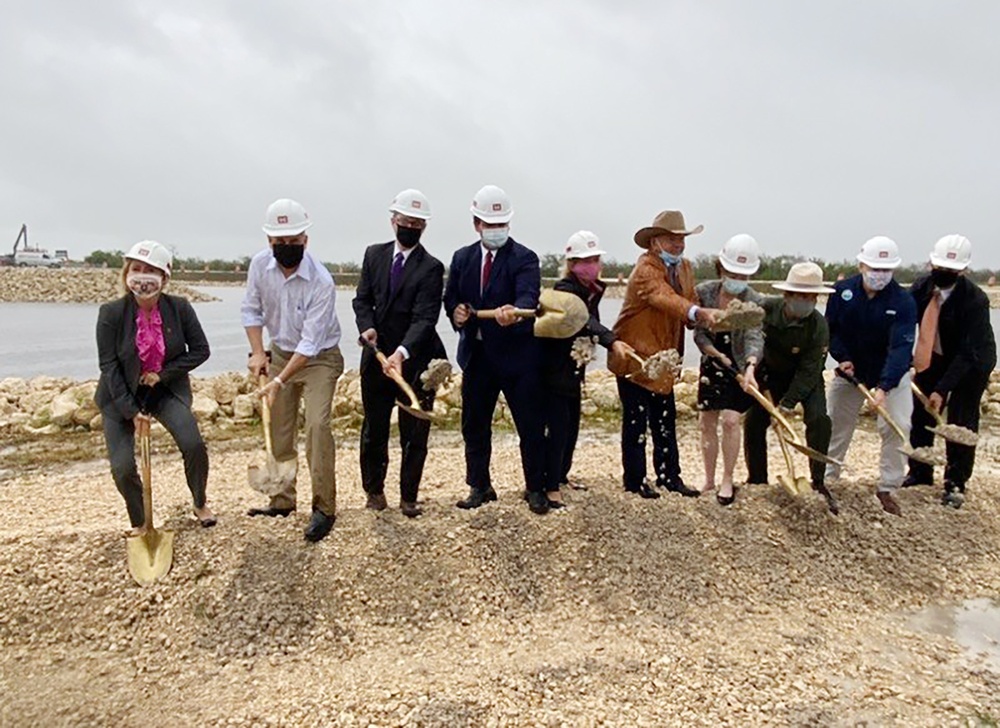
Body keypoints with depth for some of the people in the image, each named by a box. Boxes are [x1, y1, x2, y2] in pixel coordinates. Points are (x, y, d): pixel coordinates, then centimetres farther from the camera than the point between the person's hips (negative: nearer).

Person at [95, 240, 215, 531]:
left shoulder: (179, 308, -12)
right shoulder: (111, 313, -15)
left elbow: (200, 351, -4)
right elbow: (108, 365, -13)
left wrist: (163, 374, -14)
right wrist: (131, 410, -16)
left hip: (167, 391, 0)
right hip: (122, 395, 0)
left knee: (193, 444, -20)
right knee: (122, 467, -8)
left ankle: (200, 503, 9)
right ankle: (139, 524, 21)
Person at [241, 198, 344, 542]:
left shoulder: (321, 282, -28)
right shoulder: (260, 264, -11)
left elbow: (310, 343, -28)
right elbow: (251, 309, 4)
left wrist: (280, 381, -31)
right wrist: (257, 352, -7)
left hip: (319, 358, -5)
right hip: (280, 354, 6)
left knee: (317, 425, -20)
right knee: (278, 430, 9)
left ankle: (323, 508, -12)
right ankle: (283, 500, 25)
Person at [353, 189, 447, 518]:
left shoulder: (431, 268, -9)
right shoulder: (374, 254, 6)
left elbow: (424, 318, -18)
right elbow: (362, 299, 8)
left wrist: (402, 353, -32)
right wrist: (367, 327, -13)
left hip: (415, 360, -3)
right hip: (376, 356, 4)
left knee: (414, 434, 5)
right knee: (374, 429, 13)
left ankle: (408, 496, 20)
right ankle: (374, 489, 32)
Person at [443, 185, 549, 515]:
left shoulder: (524, 258, -9)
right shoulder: (462, 258, 7)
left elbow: (528, 296, -26)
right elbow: (450, 298, 11)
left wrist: (514, 312, -49)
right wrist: (456, 311, -13)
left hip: (517, 355, -4)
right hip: (476, 355, 5)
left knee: (530, 426, 3)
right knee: (474, 426, 13)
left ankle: (535, 489, 20)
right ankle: (480, 487, 29)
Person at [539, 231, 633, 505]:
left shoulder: (593, 290, 6)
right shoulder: (565, 290, -20)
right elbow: (584, 321, -37)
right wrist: (611, 341, -50)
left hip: (574, 369, 8)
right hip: (554, 369, -8)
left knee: (572, 425, 15)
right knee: (558, 428, -9)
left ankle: (561, 475, 32)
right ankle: (551, 487, -1)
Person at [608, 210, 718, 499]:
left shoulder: (685, 268, 9)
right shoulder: (645, 270, -19)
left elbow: (688, 305, 4)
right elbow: (665, 298, -38)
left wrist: (706, 318, -18)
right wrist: (698, 312, -54)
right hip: (634, 357, -8)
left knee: (665, 421, 13)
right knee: (636, 421, 2)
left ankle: (669, 477, 24)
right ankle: (634, 480, 14)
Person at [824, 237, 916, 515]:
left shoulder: (903, 301, -22)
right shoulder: (841, 291, -14)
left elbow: (901, 347, -30)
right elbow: (830, 328, 1)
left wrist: (884, 386, -41)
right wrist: (841, 356, -16)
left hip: (891, 376, -2)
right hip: (850, 371, 2)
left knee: (898, 428, -11)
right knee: (834, 425, 8)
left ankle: (887, 489, 5)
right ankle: (825, 478, 25)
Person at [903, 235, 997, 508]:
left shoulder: (976, 300, -28)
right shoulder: (921, 287, -14)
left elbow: (968, 352, -28)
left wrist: (942, 389, -33)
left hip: (972, 363, -5)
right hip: (935, 358, 5)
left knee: (961, 422, -5)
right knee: (921, 412, 7)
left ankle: (956, 485, 9)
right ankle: (920, 473, 25)